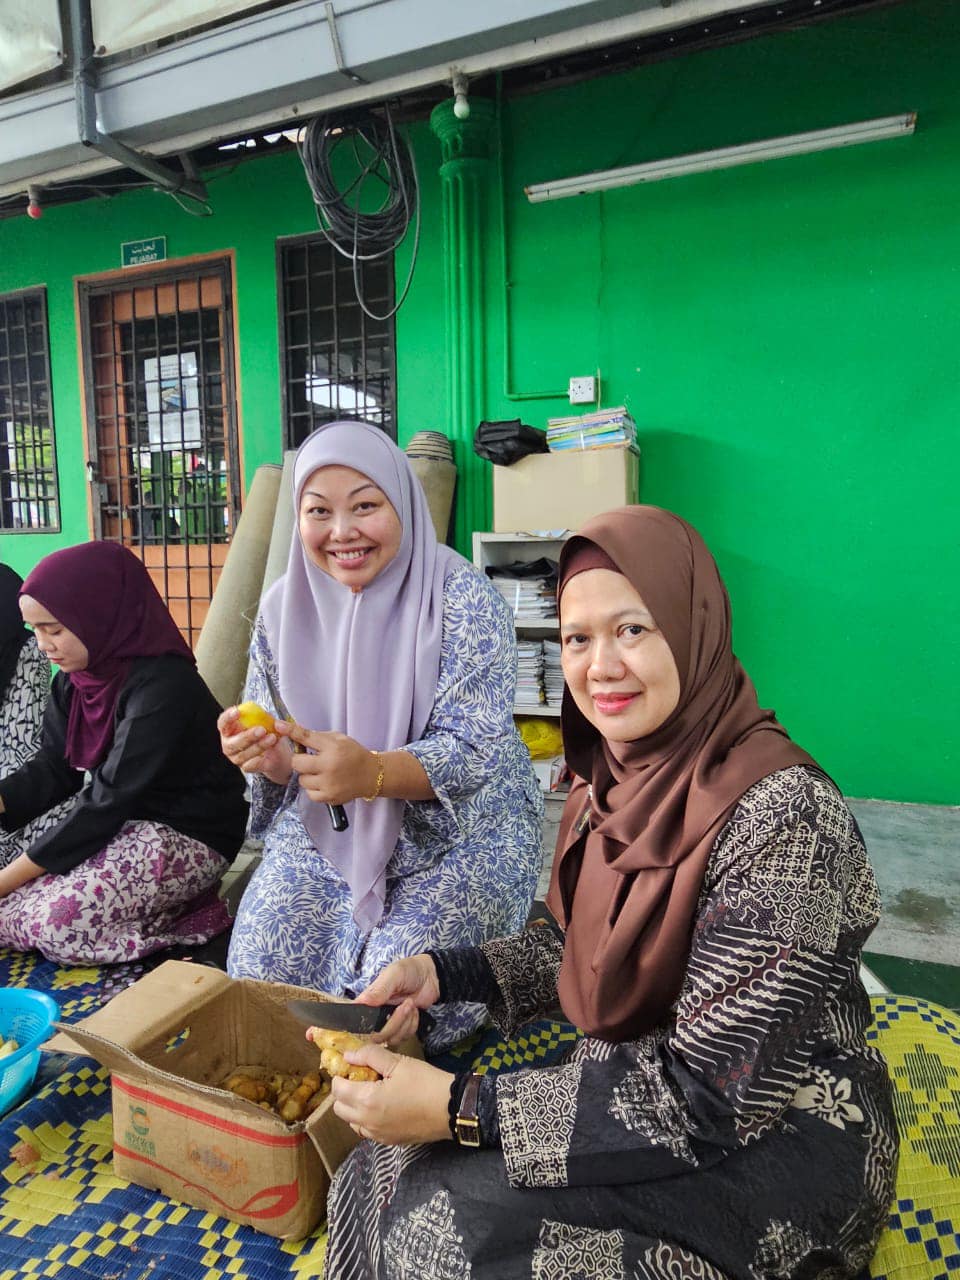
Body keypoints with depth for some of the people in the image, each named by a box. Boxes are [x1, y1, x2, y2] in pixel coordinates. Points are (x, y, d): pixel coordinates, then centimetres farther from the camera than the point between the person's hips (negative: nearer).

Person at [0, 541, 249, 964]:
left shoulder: (162, 688, -26)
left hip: (186, 838, -9)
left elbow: (110, 803, -26)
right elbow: (51, 770, 4)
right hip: (116, 822, 9)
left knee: (62, 922, -26)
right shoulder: (74, 678, 3)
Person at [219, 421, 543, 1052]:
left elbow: (472, 751, -23)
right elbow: (280, 758, 3)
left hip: (460, 829, -4)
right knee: (260, 975, -6)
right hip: (324, 834, 5)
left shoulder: (462, 597, -18)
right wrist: (266, 755, -22)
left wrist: (372, 773, -40)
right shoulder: (284, 609, -3)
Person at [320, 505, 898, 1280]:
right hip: (646, 1085, 6)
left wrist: (460, 1108, -25)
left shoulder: (780, 813, -28)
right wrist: (442, 973, -5)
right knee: (393, 1169, -6)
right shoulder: (616, 779, -5)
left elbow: (705, 1093, -26)